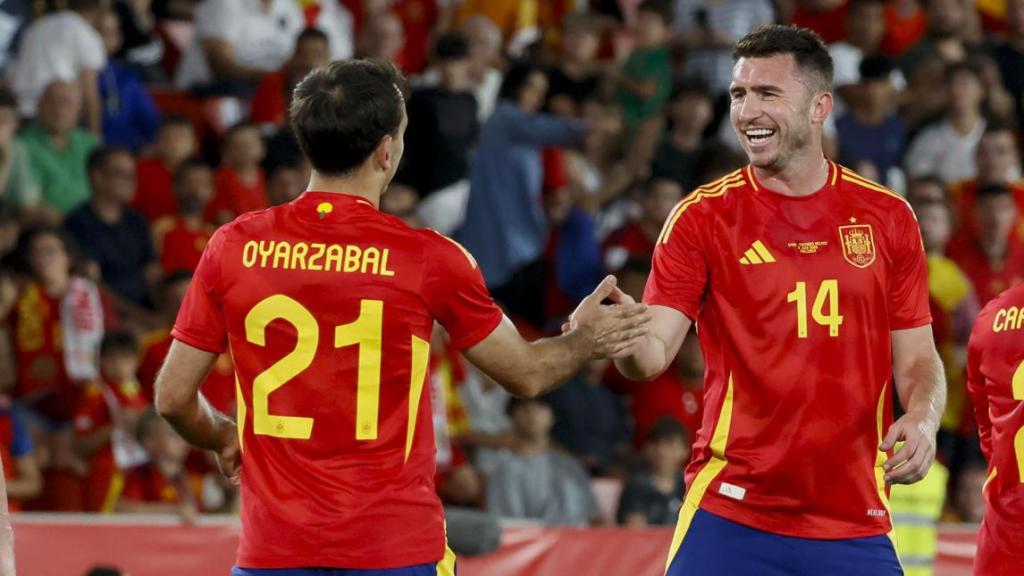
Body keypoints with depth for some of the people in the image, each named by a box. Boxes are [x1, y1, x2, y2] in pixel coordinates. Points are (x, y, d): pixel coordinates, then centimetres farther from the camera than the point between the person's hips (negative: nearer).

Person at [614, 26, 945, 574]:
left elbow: (916, 360, 11)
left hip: (855, 523, 2)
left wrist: (922, 419, -10)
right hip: (730, 516, -2)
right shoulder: (702, 217, 1)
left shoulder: (887, 218, 7)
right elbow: (653, 353, -6)